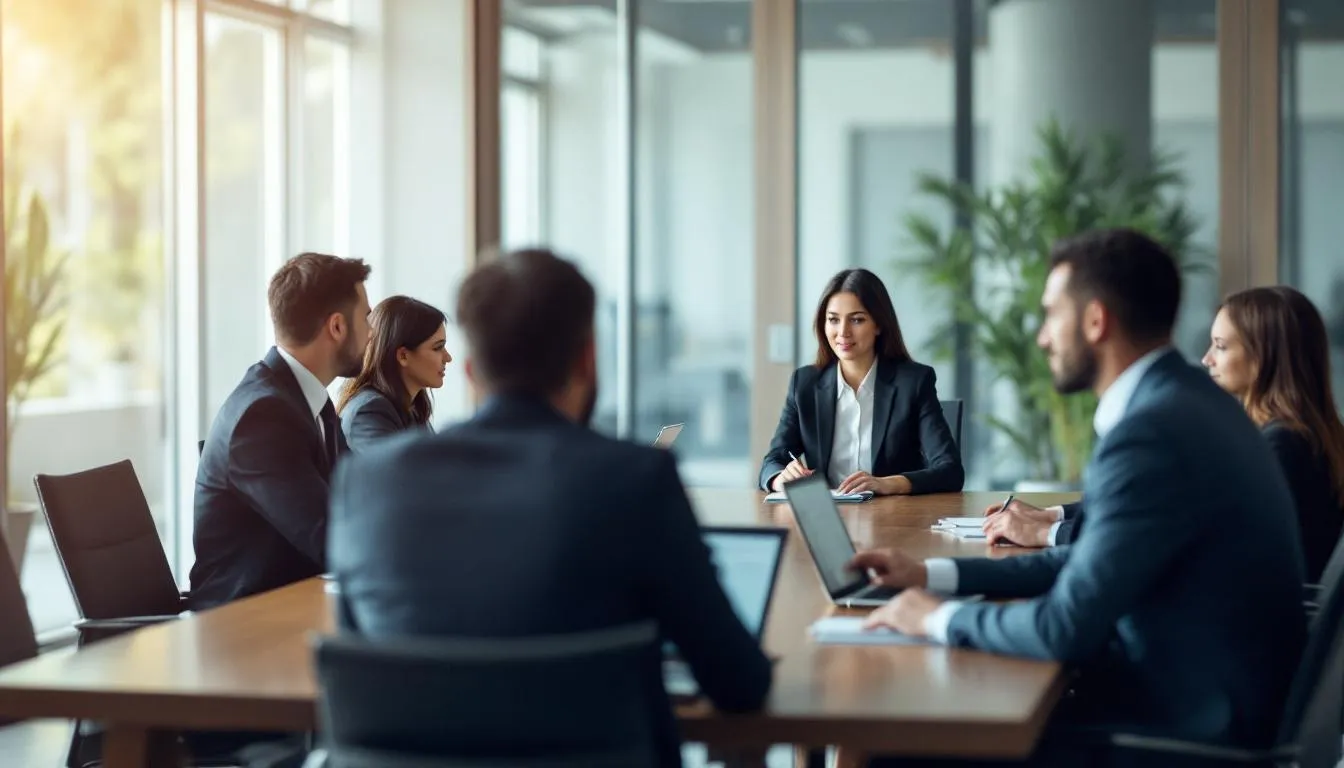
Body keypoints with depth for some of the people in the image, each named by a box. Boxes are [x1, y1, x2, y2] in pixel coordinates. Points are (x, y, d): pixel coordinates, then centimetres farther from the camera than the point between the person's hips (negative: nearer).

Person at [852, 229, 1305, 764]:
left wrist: (941, 618, -7)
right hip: (1205, 700, 9)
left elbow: (1066, 629, -24)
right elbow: (1095, 560, 19)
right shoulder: (1179, 400, 9)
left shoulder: (1153, 431, -23)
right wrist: (936, 576, 14)